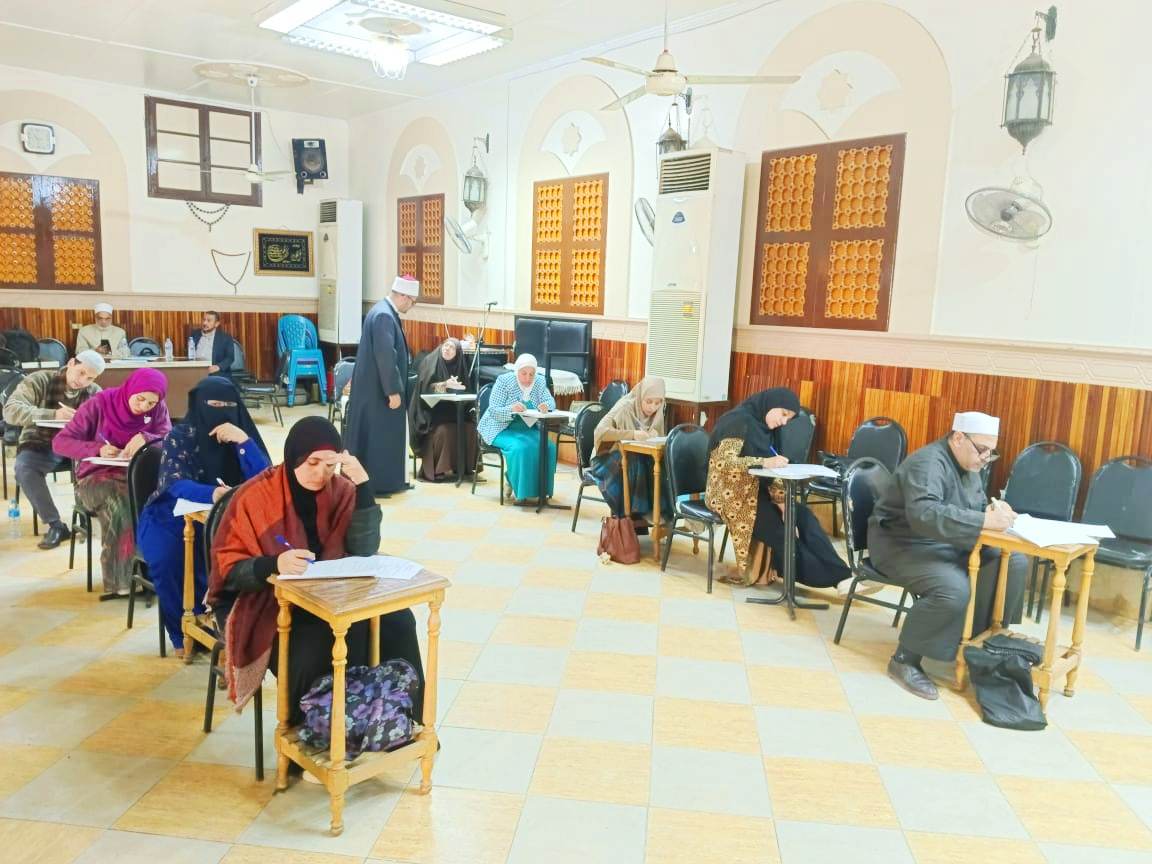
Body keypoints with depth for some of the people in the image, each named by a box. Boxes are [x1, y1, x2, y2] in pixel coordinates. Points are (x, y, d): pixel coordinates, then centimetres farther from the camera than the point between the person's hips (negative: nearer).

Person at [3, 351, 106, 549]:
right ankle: (55, 525, -21)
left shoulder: (95, 392, 6)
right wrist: (53, 415, -34)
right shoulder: (39, 381, -5)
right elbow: (10, 410, -19)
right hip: (40, 447, -2)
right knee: (23, 468, -34)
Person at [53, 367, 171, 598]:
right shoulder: (99, 404, -4)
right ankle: (117, 581, -28)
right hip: (96, 477, -2)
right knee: (118, 504, -36)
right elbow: (60, 442, -6)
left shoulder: (158, 409, 3)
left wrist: (146, 438, -28)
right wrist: (97, 449, -23)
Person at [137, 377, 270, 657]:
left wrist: (243, 441, -30)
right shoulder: (179, 437, -10)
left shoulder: (242, 433, -4)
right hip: (172, 518, -2)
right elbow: (176, 484, -25)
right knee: (170, 559, -33)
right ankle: (184, 632, -10)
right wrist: (213, 494, -45)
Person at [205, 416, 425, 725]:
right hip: (266, 601, -4)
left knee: (397, 620, -19)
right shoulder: (255, 496, -12)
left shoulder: (340, 490, -2)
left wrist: (363, 485, -20)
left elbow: (365, 550, -12)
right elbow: (226, 569, -12)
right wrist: (275, 564, -32)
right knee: (314, 647, -33)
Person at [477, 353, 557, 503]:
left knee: (549, 447, -22)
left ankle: (538, 489, -11)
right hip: (502, 429, -4)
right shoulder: (504, 380, -10)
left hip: (528, 429, 5)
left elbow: (551, 402, -3)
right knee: (521, 447, -34)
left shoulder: (539, 381, 2)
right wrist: (511, 409, -36)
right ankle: (518, 489, -18)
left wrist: (546, 406, -29)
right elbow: (493, 411, -15)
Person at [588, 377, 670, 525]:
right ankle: (631, 514, -23)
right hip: (609, 458, -5)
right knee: (635, 466, -35)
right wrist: (632, 434, -38)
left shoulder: (657, 414, -3)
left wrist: (654, 434, -19)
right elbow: (600, 431, -31)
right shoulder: (624, 408, -21)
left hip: (636, 457, 5)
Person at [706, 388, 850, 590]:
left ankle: (840, 577, -18)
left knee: (803, 516, -14)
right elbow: (724, 461, -25)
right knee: (779, 528, -19)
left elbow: (769, 472, 5)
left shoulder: (765, 428, 11)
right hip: (730, 493, -7)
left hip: (755, 489, 7)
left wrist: (781, 500, -11)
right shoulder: (738, 421, -13)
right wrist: (764, 462, -33)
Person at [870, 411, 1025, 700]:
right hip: (904, 545, -9)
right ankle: (904, 660, -16)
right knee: (954, 590, -33)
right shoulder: (928, 463, -22)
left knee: (1013, 563, -7)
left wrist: (994, 511, -10)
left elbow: (976, 507, 15)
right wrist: (985, 521, -41)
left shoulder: (969, 466, 9)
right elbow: (924, 515, -38)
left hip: (948, 546, 9)